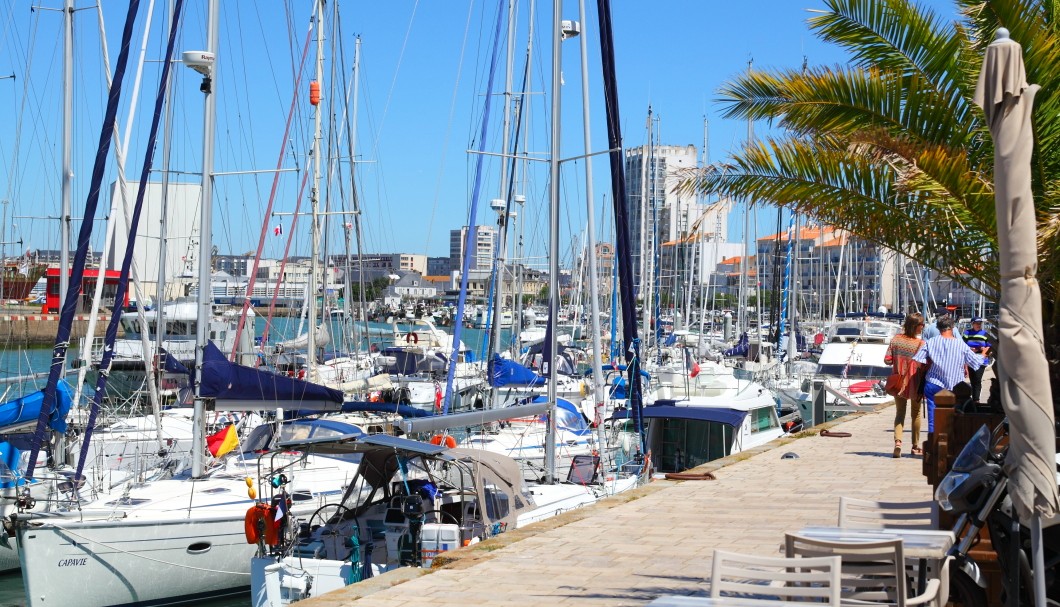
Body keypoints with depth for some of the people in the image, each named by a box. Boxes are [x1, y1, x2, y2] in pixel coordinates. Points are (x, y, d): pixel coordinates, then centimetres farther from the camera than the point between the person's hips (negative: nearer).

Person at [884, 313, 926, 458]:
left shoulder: (895, 339, -5)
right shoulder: (920, 344, -15)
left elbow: (887, 360, -5)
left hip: (898, 382, 3)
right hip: (915, 383, -3)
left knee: (899, 413, 10)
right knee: (916, 414, 14)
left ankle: (897, 441, -13)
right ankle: (915, 446, 22)